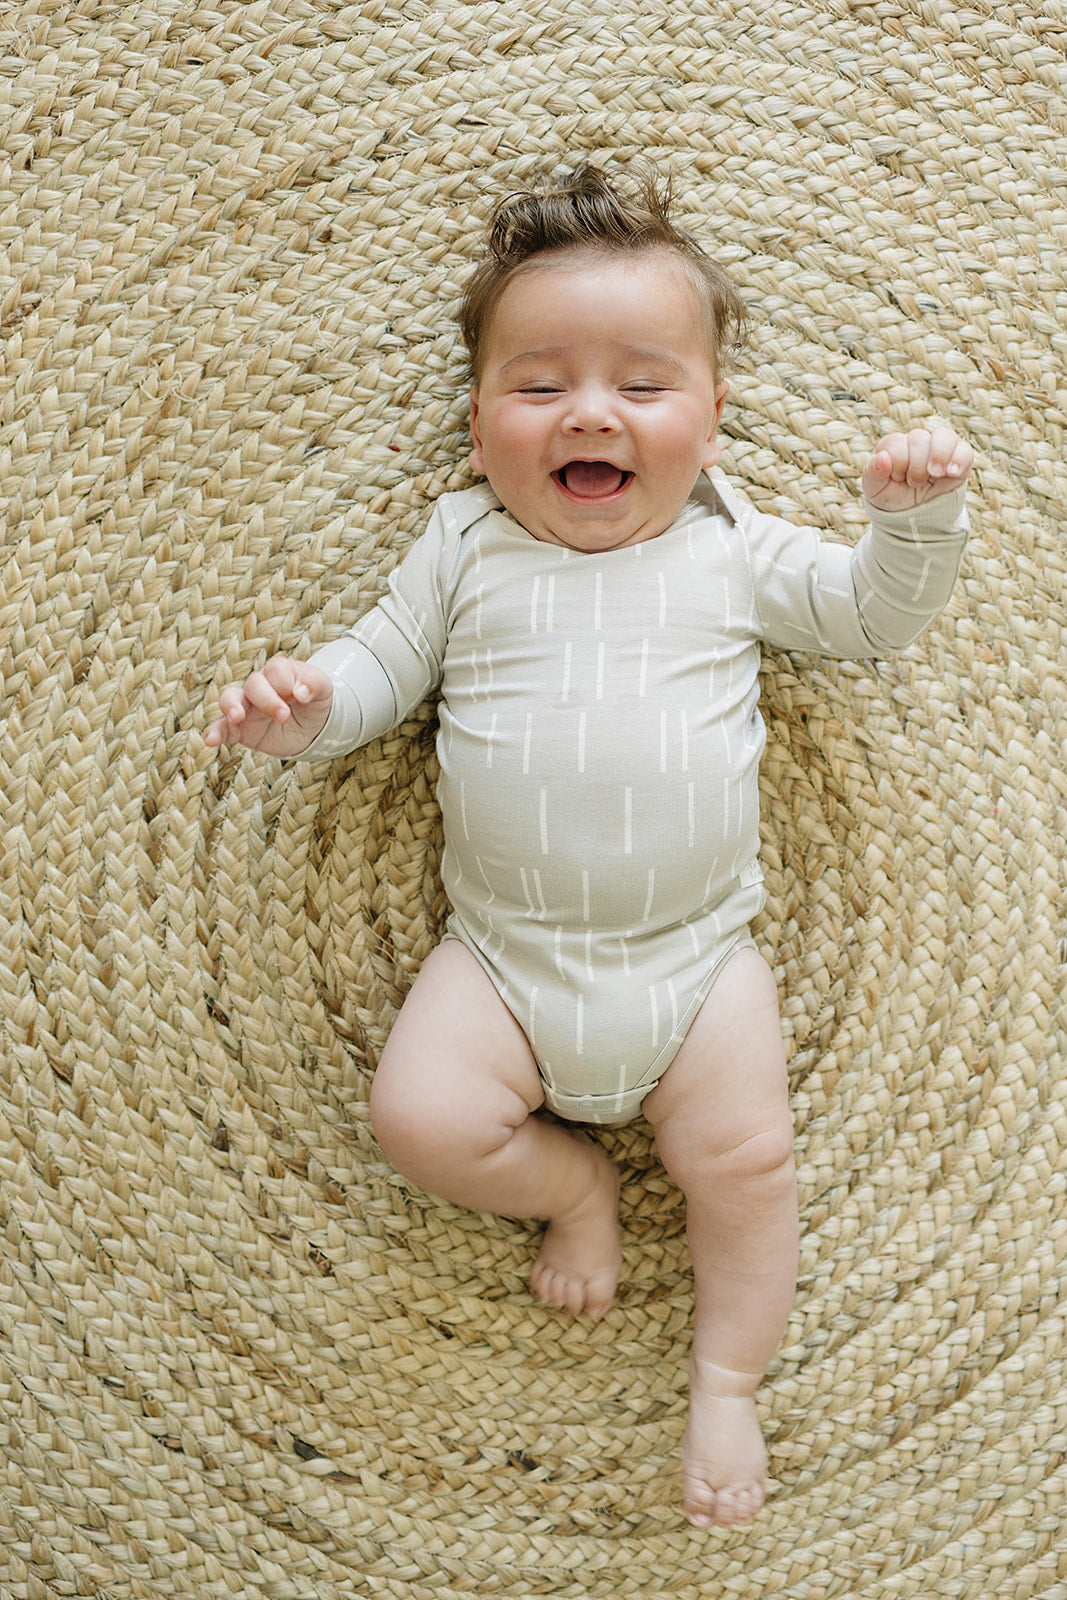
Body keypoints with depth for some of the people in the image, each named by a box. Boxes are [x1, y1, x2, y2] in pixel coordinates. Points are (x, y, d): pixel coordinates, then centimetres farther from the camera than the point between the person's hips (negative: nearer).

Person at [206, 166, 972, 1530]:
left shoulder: (732, 552, 5)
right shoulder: (465, 551, 3)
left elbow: (874, 613, 11)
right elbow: (378, 667, 6)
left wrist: (915, 514, -8)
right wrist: (301, 705, -16)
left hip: (696, 954, 0)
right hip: (503, 953, 1)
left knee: (745, 1158, -8)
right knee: (420, 1116, -16)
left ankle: (726, 1379, 18)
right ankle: (572, 1180, 14)